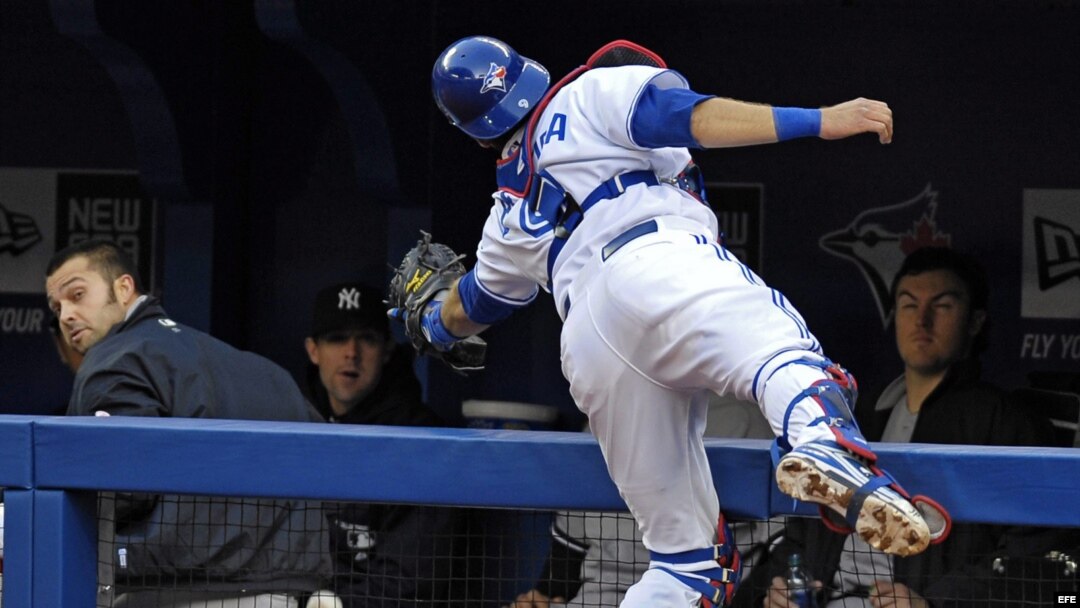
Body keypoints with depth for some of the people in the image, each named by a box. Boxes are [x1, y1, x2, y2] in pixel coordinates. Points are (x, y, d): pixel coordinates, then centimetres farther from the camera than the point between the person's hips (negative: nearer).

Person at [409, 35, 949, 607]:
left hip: (585, 346, 5)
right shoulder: (590, 93, 22)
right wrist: (820, 120, -5)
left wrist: (434, 318, 78)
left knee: (685, 558, 9)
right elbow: (684, 116, 1)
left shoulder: (512, 214, 36)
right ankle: (823, 445, -64)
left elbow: (469, 308, 54)